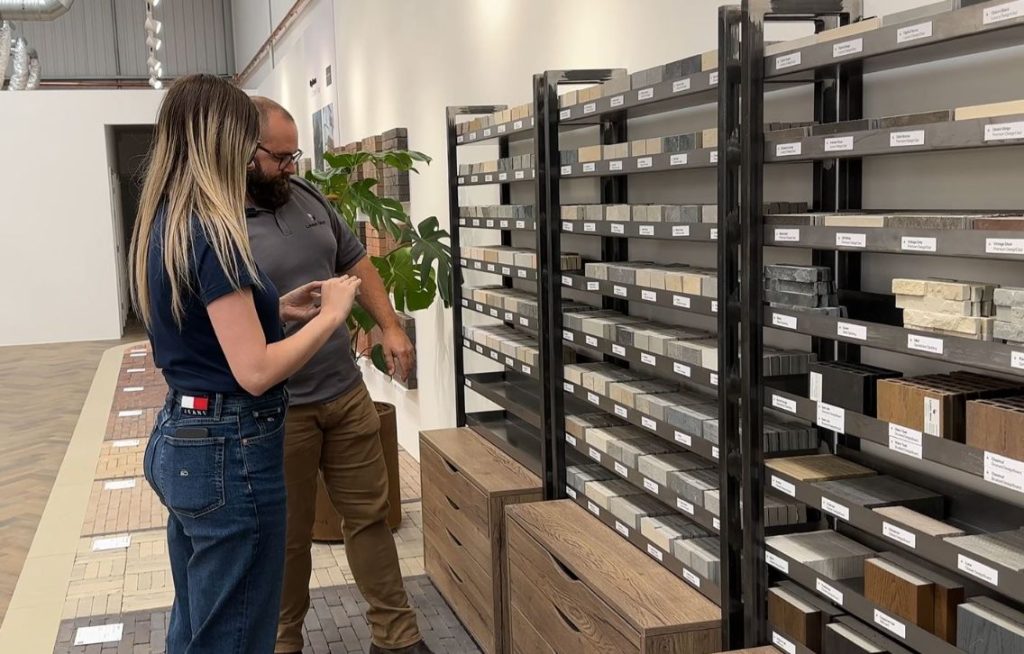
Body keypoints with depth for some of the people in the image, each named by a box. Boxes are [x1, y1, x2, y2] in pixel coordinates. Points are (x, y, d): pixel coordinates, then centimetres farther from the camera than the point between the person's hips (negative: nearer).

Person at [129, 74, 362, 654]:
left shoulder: (161, 226, 8)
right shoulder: (210, 233, -21)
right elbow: (255, 372, -23)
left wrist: (277, 310, 11)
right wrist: (330, 315, -12)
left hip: (180, 440, 10)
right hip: (230, 451, -10)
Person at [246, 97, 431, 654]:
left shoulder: (306, 197, 6)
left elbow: (354, 263, 16)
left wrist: (389, 327, 9)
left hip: (347, 392, 6)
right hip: (277, 411, -6)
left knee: (369, 513, 13)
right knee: (287, 535, 9)